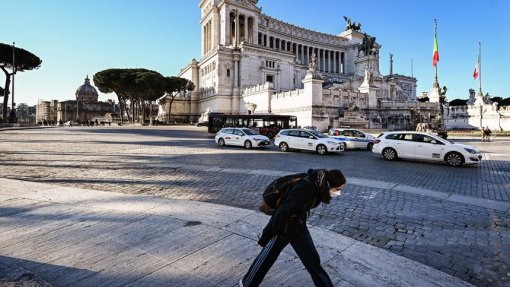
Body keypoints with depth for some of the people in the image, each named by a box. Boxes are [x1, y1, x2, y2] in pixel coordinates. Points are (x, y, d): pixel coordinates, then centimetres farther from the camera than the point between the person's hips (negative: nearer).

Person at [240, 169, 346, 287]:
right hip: (283, 227, -6)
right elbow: (282, 212, -32)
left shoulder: (317, 184, -9)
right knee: (266, 258, 14)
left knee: (312, 260, 11)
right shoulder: (305, 189, -35)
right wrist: (266, 236, -24)